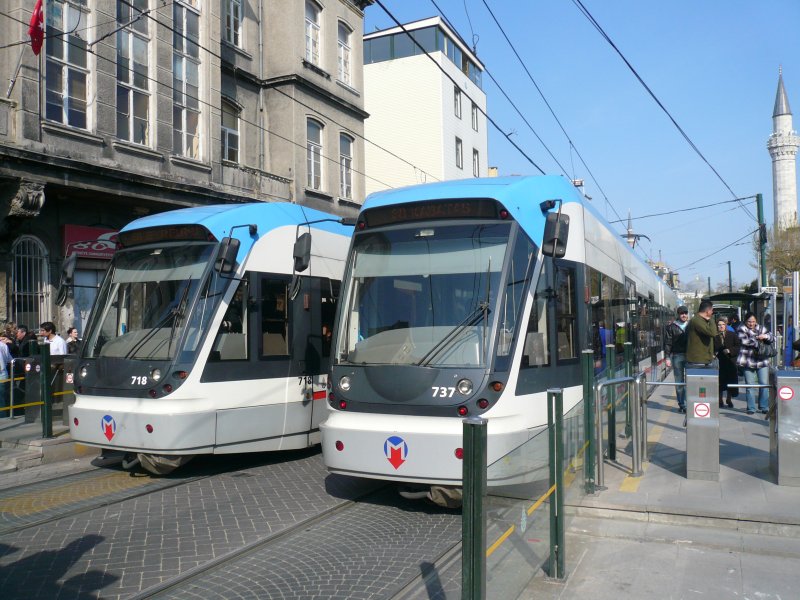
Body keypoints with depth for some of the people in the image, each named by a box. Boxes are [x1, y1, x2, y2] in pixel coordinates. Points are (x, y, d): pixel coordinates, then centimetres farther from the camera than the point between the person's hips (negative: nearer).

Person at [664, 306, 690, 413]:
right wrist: (668, 357, -5)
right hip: (677, 356, -1)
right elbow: (667, 343, 2)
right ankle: (681, 404, 13)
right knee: (679, 382, 5)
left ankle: (686, 404, 0)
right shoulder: (671, 327, 4)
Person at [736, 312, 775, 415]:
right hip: (748, 362, -2)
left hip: (762, 361, 2)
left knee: (764, 384, 1)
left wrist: (766, 336, -14)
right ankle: (751, 408, 12)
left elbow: (772, 339, 6)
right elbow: (744, 341, -16)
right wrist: (757, 341, -15)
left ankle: (764, 407, 13)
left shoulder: (761, 329, 10)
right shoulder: (742, 329, -1)